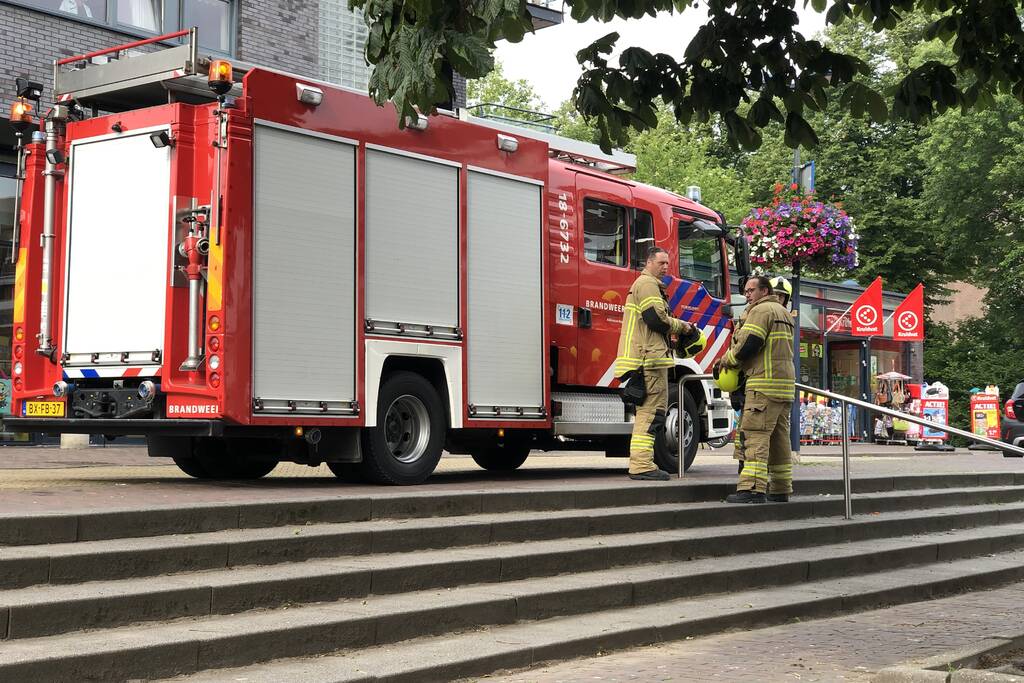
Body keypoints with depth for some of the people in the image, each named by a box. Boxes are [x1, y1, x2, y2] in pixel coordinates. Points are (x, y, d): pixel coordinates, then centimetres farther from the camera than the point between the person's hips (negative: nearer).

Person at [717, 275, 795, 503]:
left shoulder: (761, 310, -6)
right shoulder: (784, 312, 24)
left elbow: (748, 344, -15)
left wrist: (727, 360, 2)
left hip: (765, 383, -10)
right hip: (786, 383, 10)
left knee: (756, 434, -14)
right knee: (779, 437, 11)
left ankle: (753, 488, -21)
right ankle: (780, 490, 13)